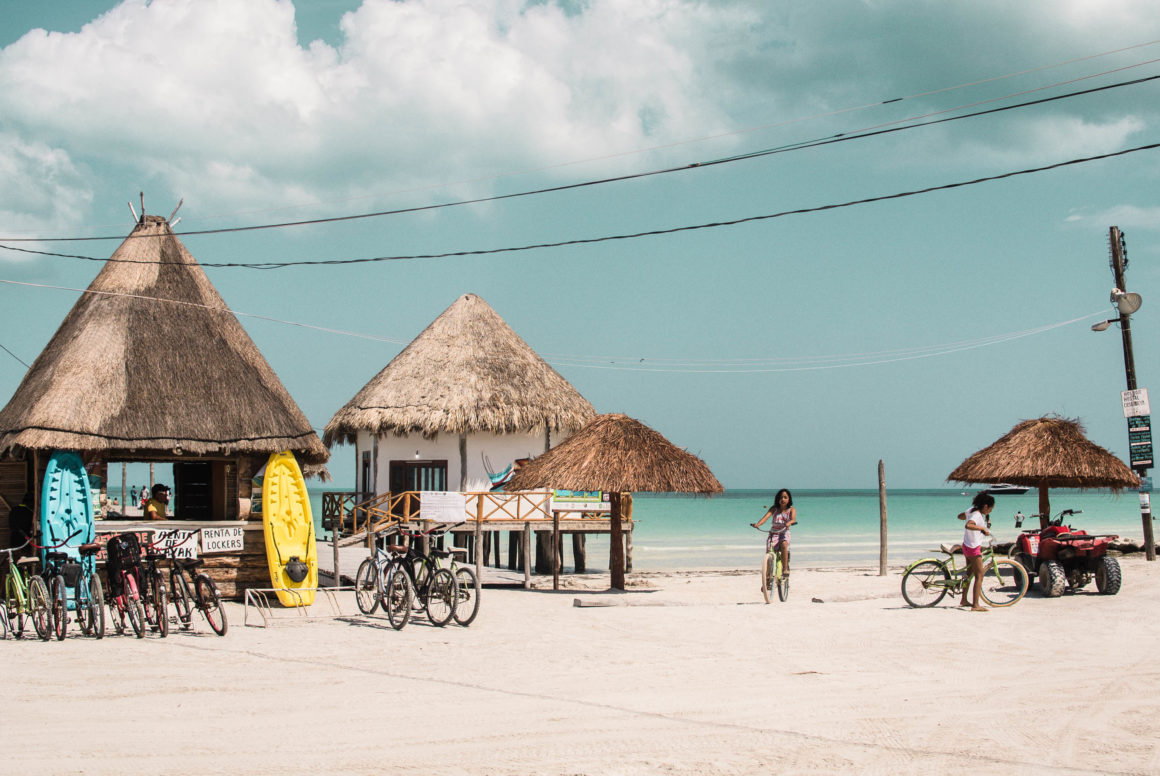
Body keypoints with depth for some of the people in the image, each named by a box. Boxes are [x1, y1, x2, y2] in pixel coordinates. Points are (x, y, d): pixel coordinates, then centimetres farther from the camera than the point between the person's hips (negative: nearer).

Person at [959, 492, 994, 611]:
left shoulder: (972, 510, 5)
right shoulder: (977, 515, -22)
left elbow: (960, 516, 24)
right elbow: (968, 525, -40)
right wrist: (982, 528, -42)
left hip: (967, 546, 10)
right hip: (974, 548, -10)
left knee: (969, 573, 21)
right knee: (979, 575, -9)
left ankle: (964, 600, 30)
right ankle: (975, 605, -13)